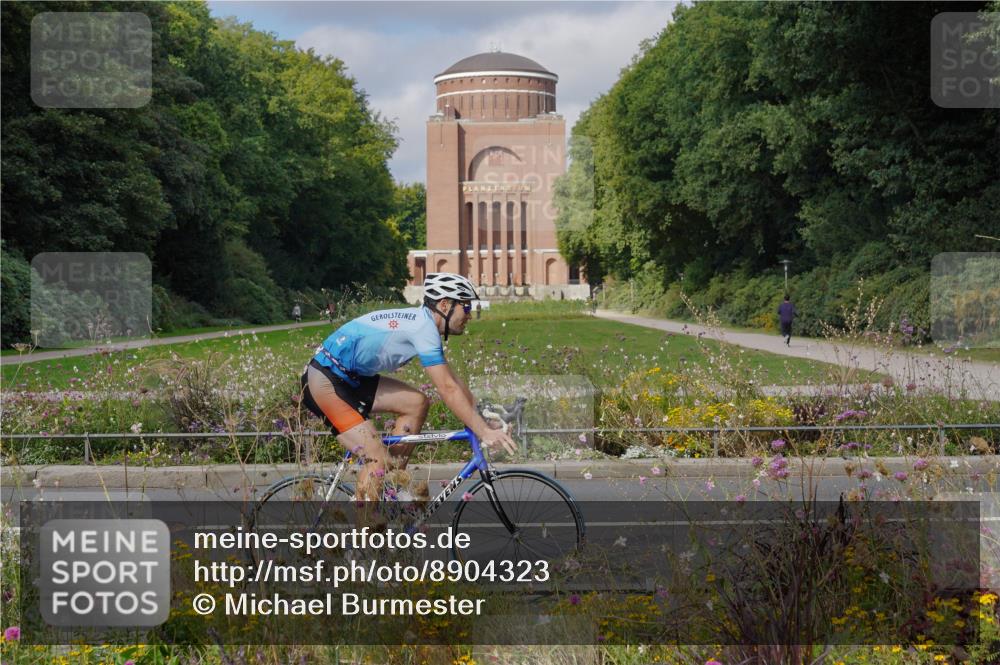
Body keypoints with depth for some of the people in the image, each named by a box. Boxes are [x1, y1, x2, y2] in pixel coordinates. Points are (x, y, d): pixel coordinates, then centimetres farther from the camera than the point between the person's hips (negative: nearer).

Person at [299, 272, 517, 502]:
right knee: (379, 458, -15)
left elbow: (452, 381, 16)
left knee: (417, 403, 5)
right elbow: (448, 390, -22)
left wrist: (483, 415, 12)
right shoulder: (424, 327, -18)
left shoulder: (419, 321, 11)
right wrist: (484, 432, -21)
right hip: (324, 383, -10)